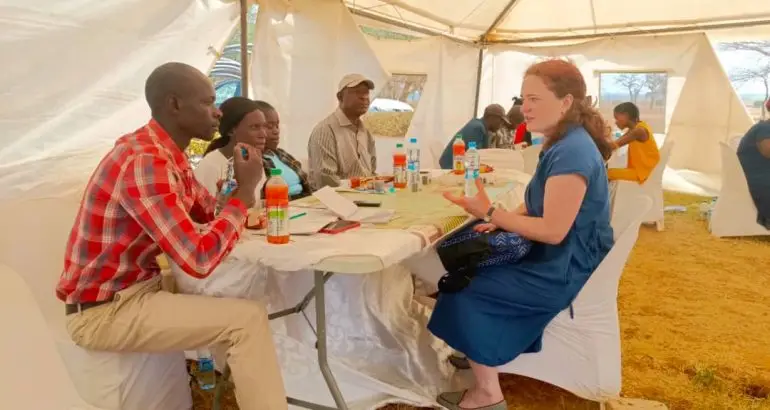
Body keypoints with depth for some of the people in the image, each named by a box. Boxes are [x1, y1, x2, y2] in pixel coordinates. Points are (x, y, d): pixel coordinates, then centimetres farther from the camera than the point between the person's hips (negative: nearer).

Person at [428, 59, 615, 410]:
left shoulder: (571, 152, -26)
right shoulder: (565, 143, 8)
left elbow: (553, 230, -28)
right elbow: (540, 204, 16)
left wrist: (491, 214, -27)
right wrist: (504, 219, 0)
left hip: (565, 270, -10)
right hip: (557, 257, 10)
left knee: (463, 290, -9)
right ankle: (480, 357, 28)